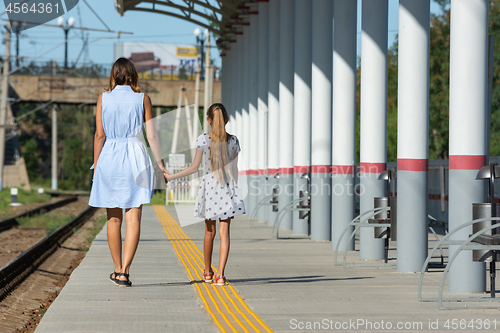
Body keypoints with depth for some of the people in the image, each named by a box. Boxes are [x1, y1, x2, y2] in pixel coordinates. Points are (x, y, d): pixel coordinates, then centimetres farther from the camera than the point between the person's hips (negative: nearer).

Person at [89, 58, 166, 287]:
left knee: (114, 219, 12)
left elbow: (99, 135, -1)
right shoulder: (142, 99, 0)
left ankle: (118, 269, 20)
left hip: (109, 158, 1)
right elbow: (151, 135, -1)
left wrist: (96, 166, 6)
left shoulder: (103, 99, 1)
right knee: (133, 218, -2)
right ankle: (124, 272, -12)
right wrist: (160, 162, 8)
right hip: (136, 157, -1)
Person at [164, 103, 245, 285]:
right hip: (227, 188, 0)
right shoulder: (233, 140, -1)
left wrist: (170, 177, -2)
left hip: (209, 186, 0)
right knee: (224, 231, -1)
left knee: (209, 231, 15)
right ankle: (220, 274, -11)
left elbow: (194, 167, -10)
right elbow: (234, 169, 5)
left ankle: (208, 272, 29)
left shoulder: (203, 139, -8)